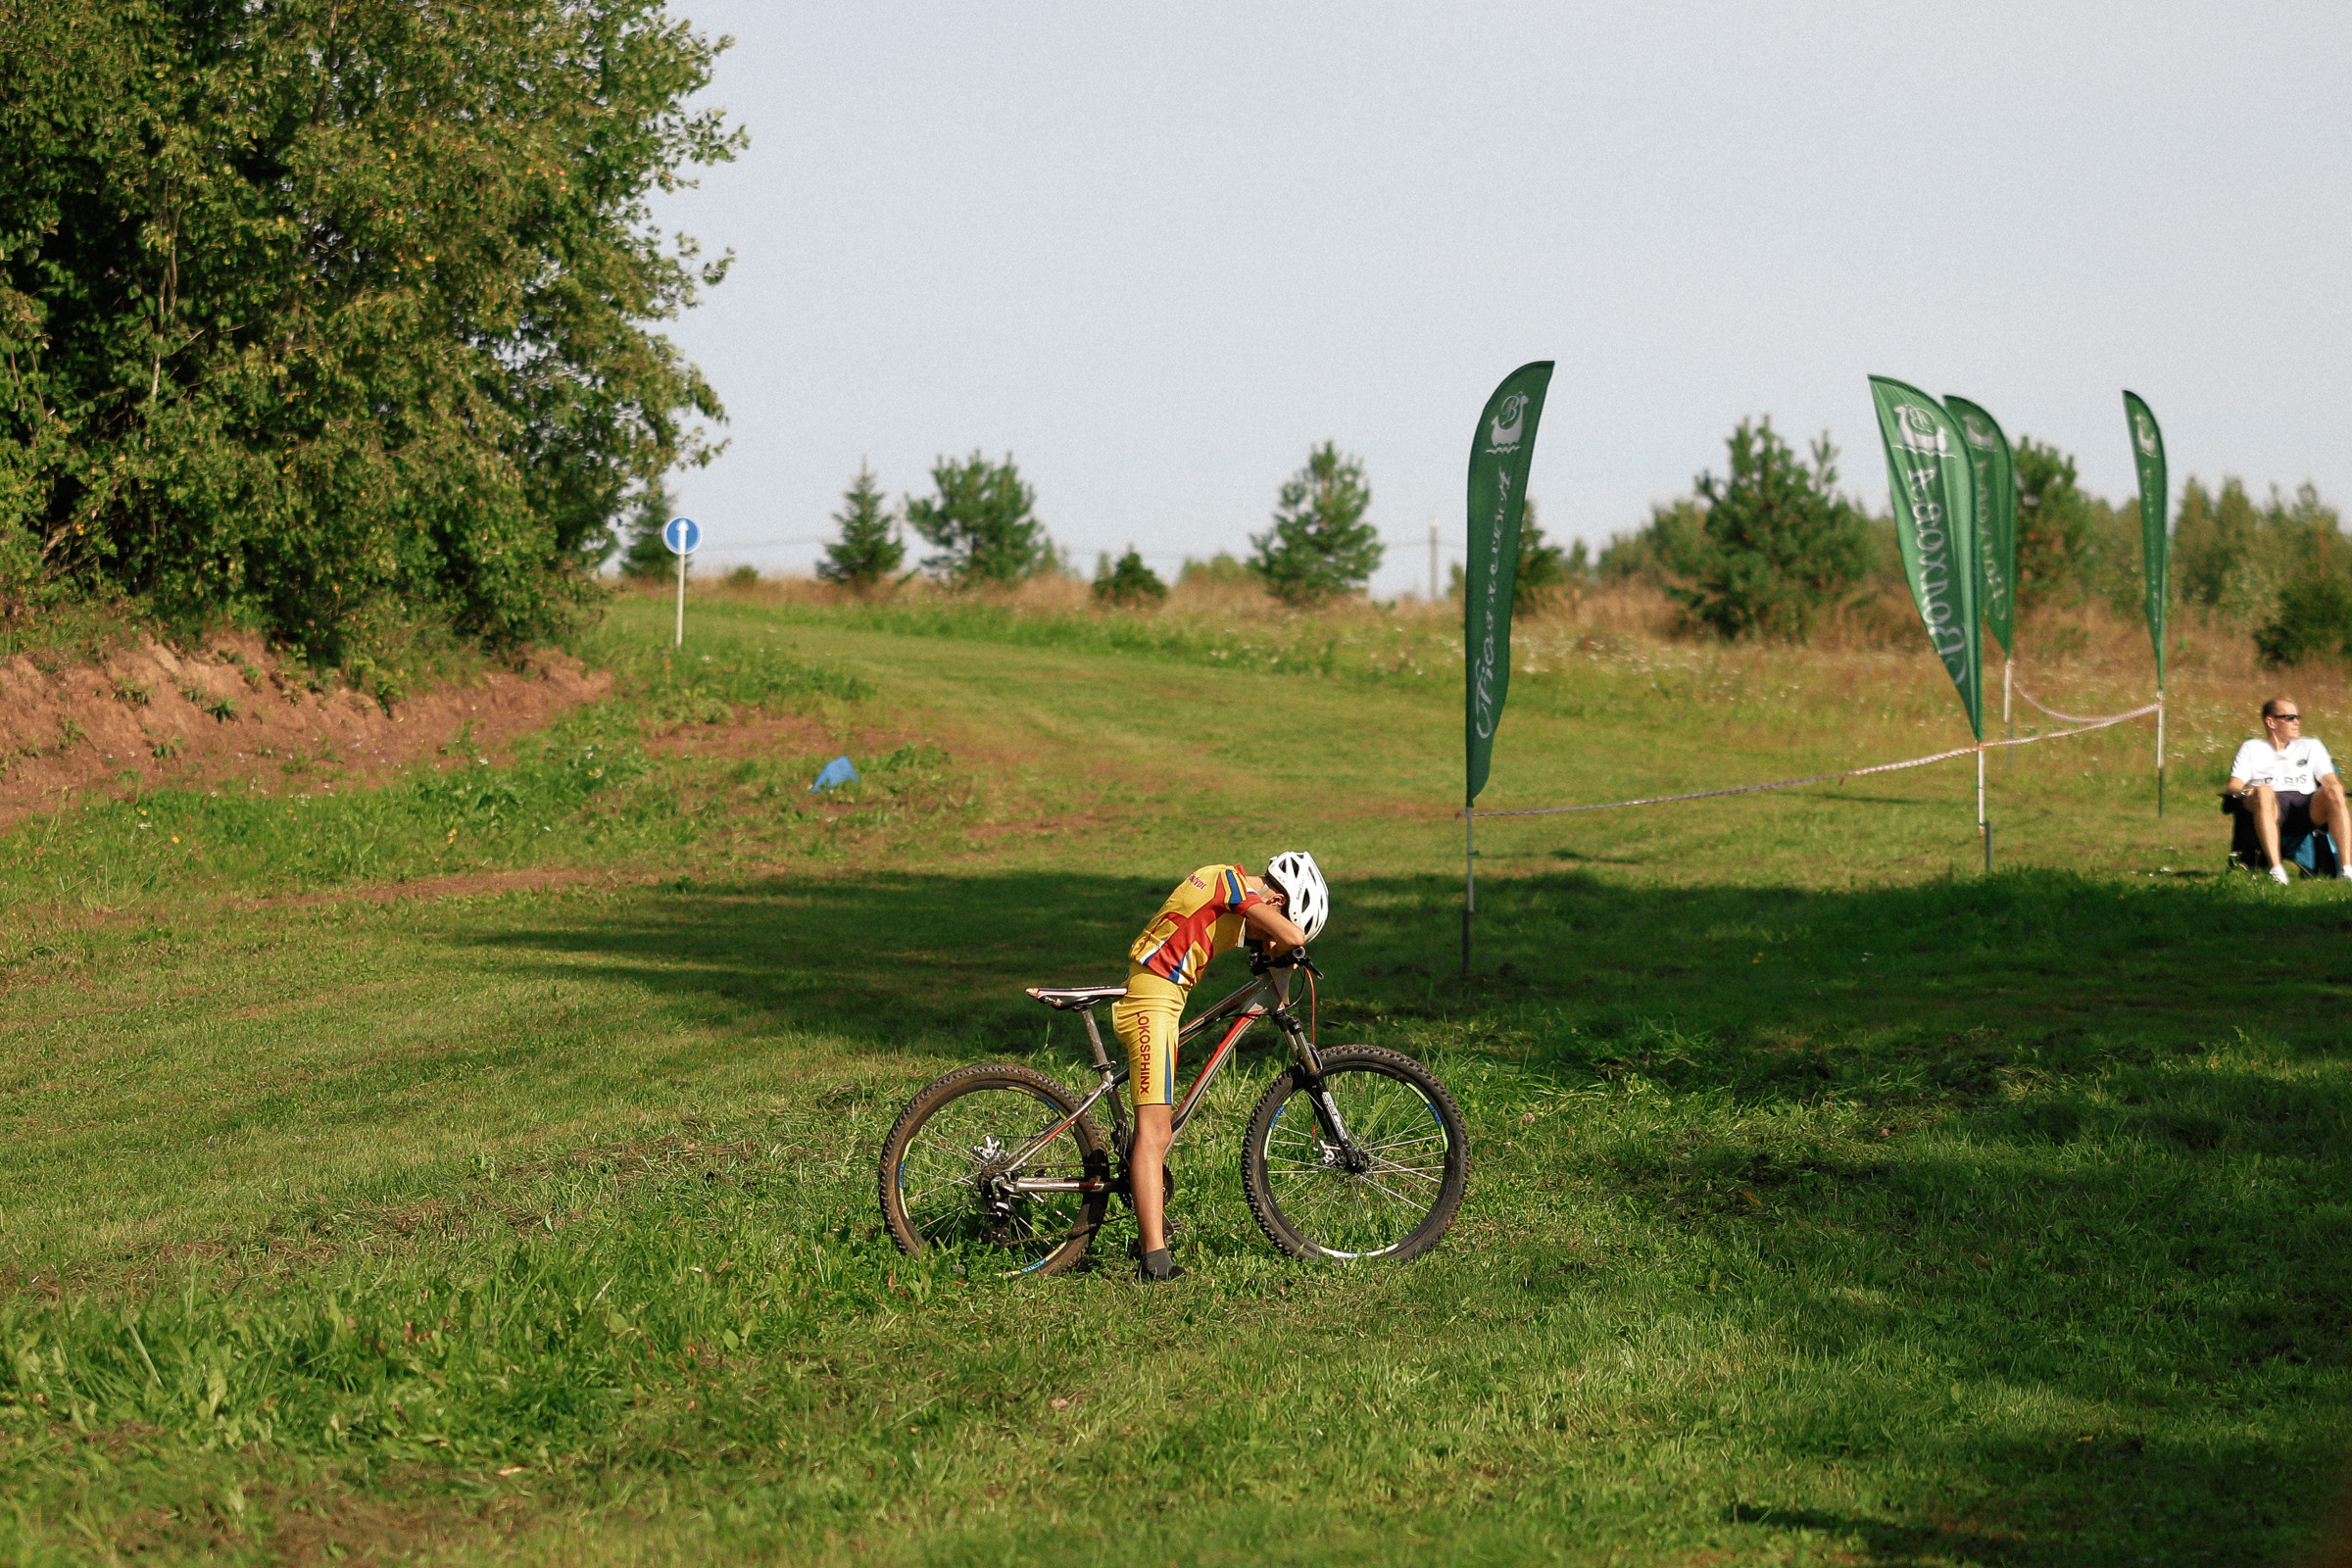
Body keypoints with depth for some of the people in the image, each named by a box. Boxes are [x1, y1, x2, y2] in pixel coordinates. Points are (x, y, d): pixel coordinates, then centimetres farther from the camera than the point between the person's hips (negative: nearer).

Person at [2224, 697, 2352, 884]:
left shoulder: (2311, 746, 32)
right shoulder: (2252, 748, 25)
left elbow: (2331, 782, 18)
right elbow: (2233, 787, 12)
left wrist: (2334, 786, -8)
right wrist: (2243, 792, -14)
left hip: (2308, 805, 2)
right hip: (2271, 805, -2)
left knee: (2333, 792, -31)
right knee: (2263, 791, -38)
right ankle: (2276, 869, -49)